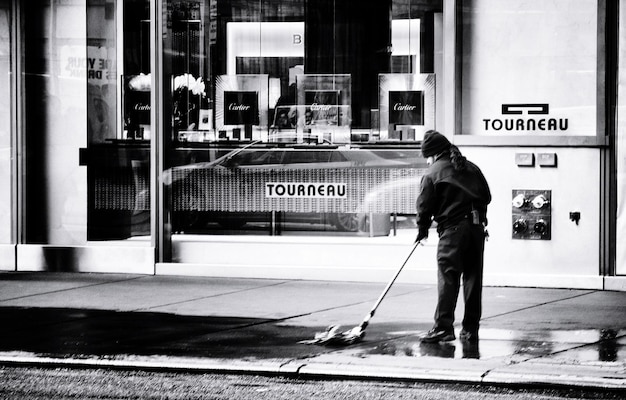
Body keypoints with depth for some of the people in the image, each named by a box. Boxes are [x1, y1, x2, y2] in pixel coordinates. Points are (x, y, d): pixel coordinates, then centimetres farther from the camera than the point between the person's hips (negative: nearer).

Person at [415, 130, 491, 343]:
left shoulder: (433, 173, -2)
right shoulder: (471, 168, 14)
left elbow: (425, 206, -2)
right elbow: (487, 196, 15)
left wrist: (422, 230, 12)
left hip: (452, 230, -5)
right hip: (477, 228, 5)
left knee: (448, 279, -4)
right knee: (473, 278, 8)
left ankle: (443, 327, -9)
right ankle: (471, 328, 11)